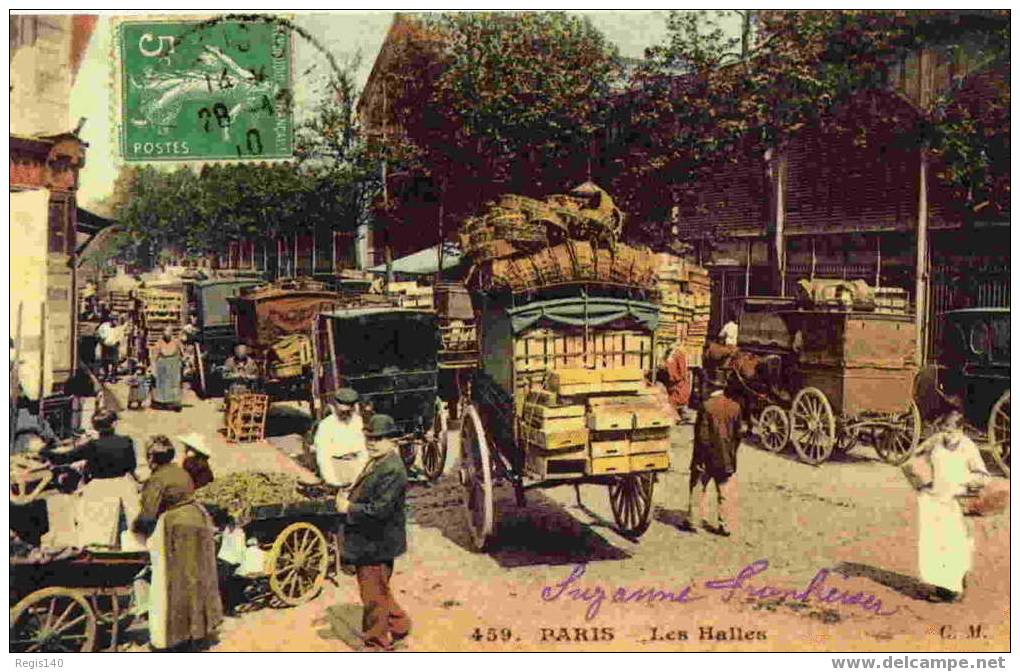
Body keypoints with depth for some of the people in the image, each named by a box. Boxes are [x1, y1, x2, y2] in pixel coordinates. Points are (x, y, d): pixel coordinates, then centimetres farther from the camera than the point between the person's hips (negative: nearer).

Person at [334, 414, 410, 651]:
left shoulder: (392, 470, -24)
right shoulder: (375, 463, 9)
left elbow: (381, 509, -29)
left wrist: (349, 508, -19)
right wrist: (348, 498, 2)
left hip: (377, 545, -10)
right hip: (368, 542, 10)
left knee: (374, 596, 5)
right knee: (379, 591, 24)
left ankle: (377, 645, 20)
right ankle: (399, 624, 40)